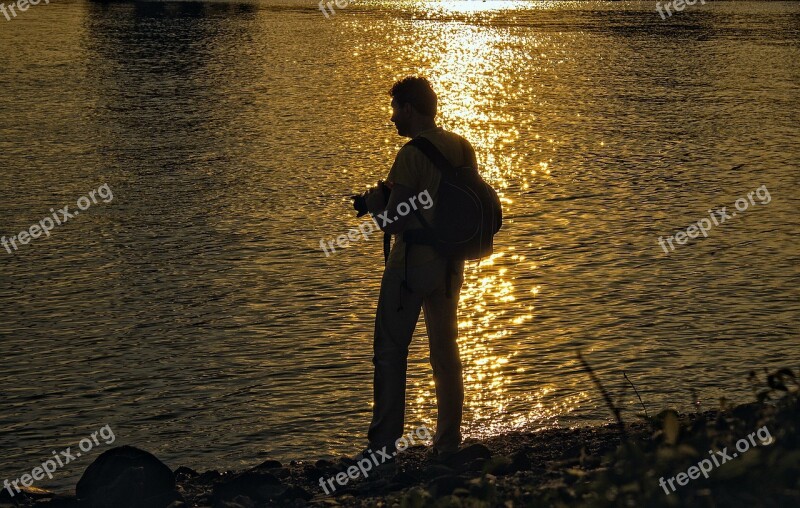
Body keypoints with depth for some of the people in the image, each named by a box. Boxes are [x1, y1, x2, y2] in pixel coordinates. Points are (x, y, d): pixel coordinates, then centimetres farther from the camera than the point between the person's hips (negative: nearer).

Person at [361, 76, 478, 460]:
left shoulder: (412, 155, -17)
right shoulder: (463, 148, 5)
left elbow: (392, 222, -20)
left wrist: (373, 200, 1)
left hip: (412, 263, -7)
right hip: (450, 263, 7)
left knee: (391, 349, 3)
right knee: (445, 350, 14)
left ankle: (384, 443, 4)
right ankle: (448, 442, 17)